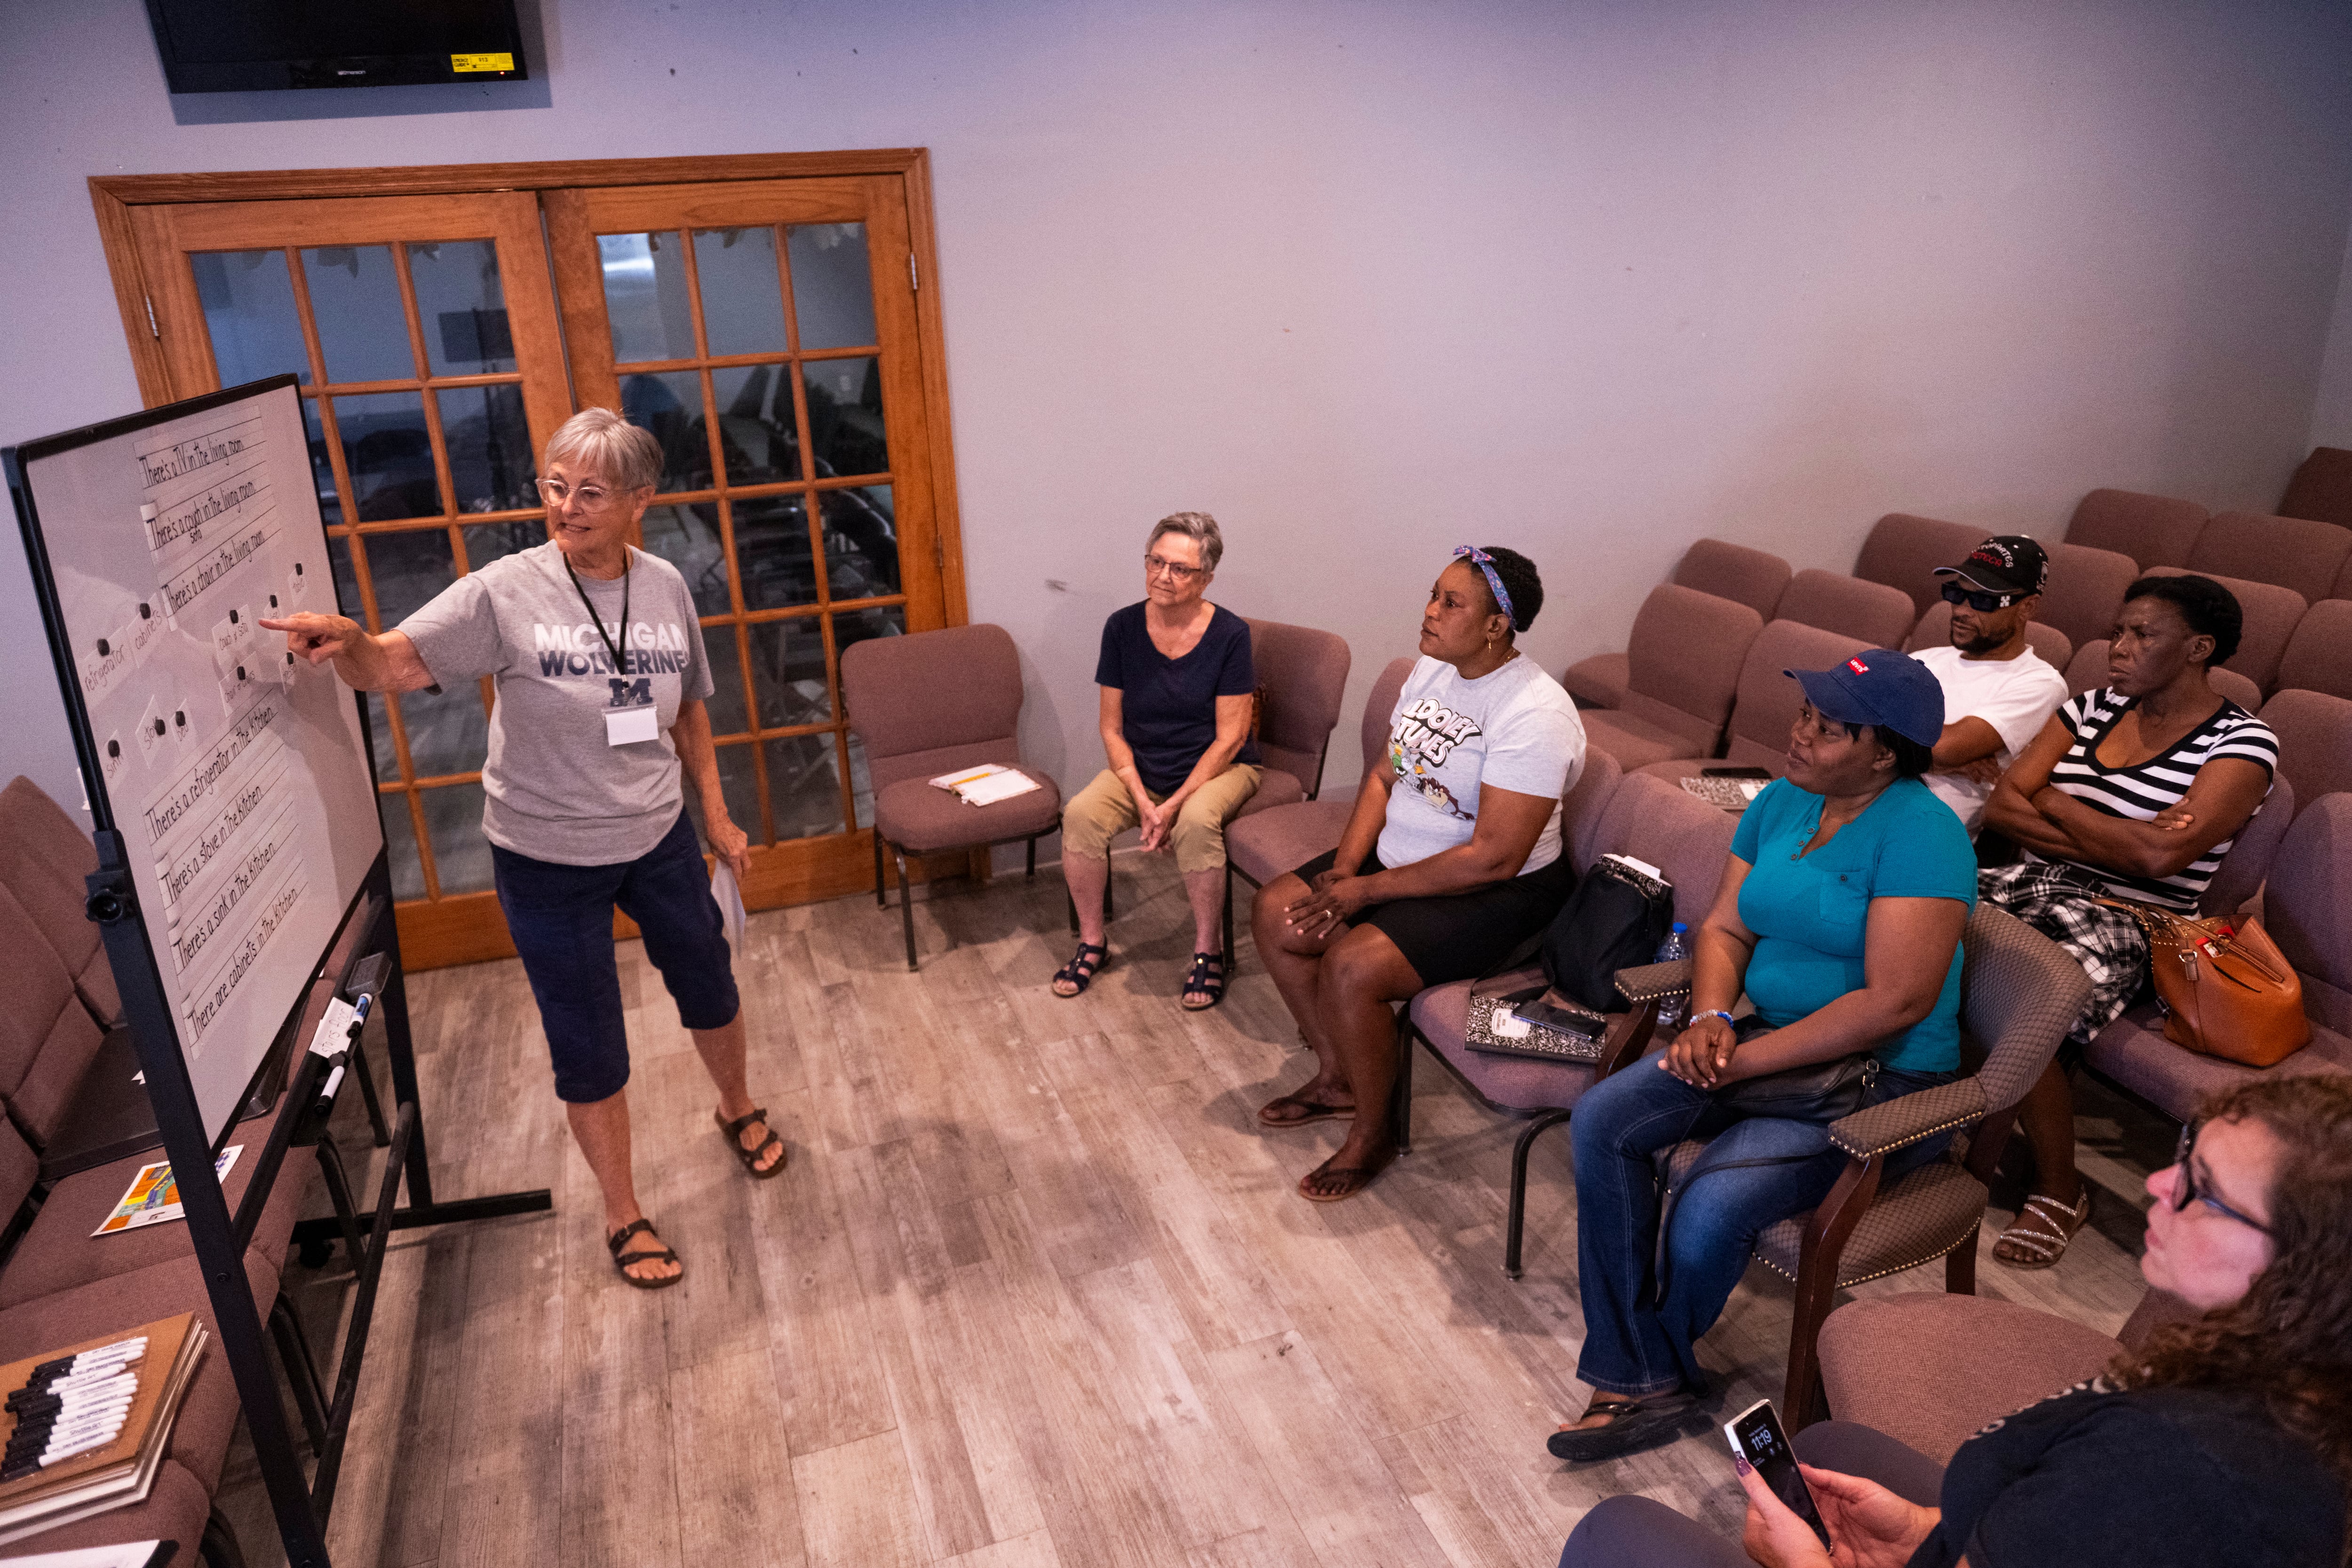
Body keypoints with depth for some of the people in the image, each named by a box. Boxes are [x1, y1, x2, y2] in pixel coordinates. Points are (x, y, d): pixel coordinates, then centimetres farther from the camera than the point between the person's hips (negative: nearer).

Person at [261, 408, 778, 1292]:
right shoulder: (506, 594, -17)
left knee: (709, 988, 22)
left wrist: (716, 815, 10)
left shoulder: (665, 588, -5)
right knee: (589, 1051, 7)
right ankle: (623, 1217, 29)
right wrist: (347, 642, -49)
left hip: (658, 840, 4)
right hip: (547, 862, -3)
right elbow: (395, 666, -26)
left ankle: (737, 1110, 53)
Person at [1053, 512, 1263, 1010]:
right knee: (1080, 814, -23)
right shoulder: (1122, 628, -5)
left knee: (1197, 821, -35)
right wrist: (1142, 800, -16)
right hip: (1140, 770, 3)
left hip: (1218, 769, -3)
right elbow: (1112, 728, -2)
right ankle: (1093, 941, -3)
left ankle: (1208, 950, -14)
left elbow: (1229, 738, -13)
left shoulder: (1230, 634, -13)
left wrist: (1174, 806, -21)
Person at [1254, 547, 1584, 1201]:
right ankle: (1337, 1078, 16)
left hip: (1498, 893, -9)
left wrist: (1368, 890, -22)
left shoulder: (1533, 714, -26)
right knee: (1275, 913, 0)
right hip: (1400, 854, 9)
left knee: (1351, 968, -27)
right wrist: (1345, 865, -8)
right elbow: (1385, 774, 9)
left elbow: (1494, 858, -27)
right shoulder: (1432, 670, 2)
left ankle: (1373, 1134, -1)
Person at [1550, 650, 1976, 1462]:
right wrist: (1711, 1017, -11)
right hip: (1769, 1042, 8)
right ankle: (1641, 1383, -8)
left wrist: (1748, 1058, -22)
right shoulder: (1782, 801, 7)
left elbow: (1895, 1002, -24)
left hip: (1880, 1080, -7)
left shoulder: (1920, 833, -18)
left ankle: (1649, 1366, 7)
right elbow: (1724, 929, 10)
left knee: (1708, 1211, -27)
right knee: (1601, 1120, -14)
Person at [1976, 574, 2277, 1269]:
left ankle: (2059, 1193, -6)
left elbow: (2161, 855, -17)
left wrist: (2055, 805, -3)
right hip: (2031, 884, 5)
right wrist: (2114, 840, -9)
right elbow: (2001, 805, 5)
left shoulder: (2242, 743, -3)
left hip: (2125, 924, -5)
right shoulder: (2092, 709, 13)